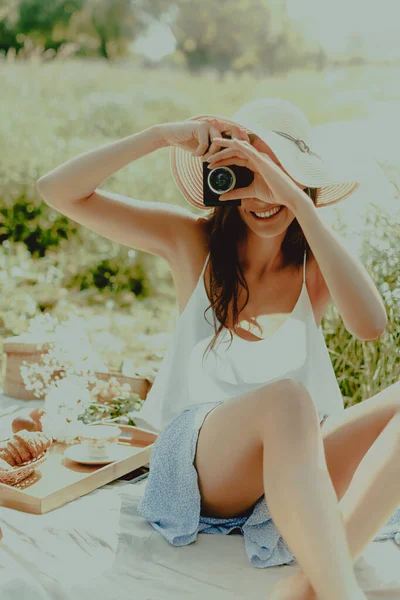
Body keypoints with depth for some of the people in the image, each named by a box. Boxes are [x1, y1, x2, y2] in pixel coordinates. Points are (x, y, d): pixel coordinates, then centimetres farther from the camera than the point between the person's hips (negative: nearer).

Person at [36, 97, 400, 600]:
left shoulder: (316, 262, 3)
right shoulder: (193, 242, 2)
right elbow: (57, 191, -4)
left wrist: (300, 204, -26)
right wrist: (164, 135, -16)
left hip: (300, 470, 3)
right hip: (200, 464, -2)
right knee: (286, 399, -35)